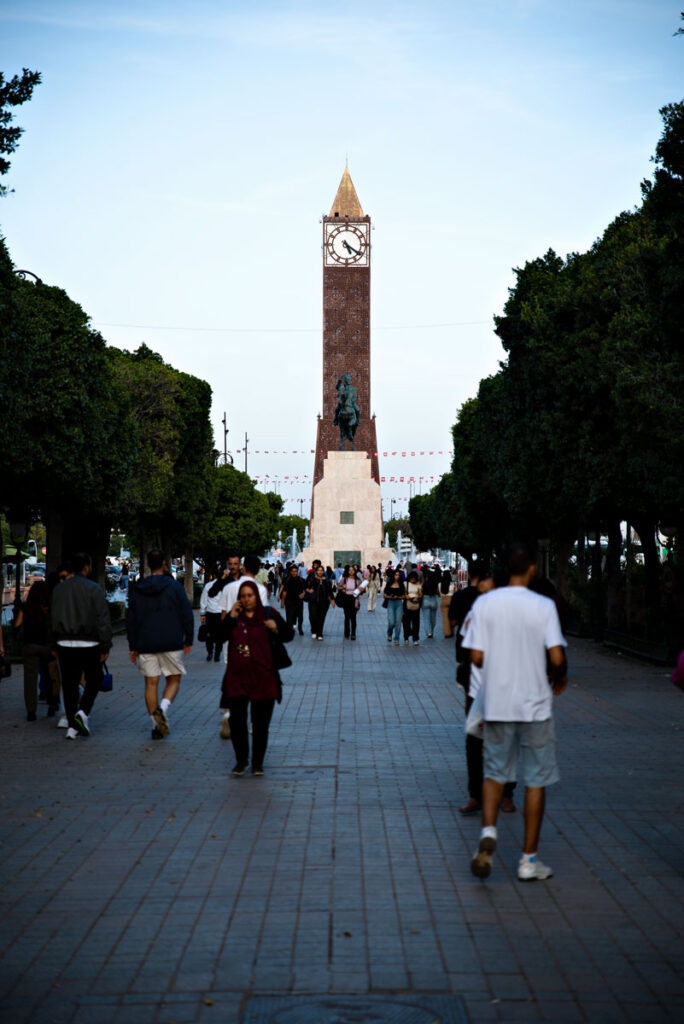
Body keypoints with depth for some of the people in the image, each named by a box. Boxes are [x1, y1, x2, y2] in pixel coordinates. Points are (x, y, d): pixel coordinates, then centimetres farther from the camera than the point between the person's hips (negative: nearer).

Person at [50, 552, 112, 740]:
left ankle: (72, 725, 4)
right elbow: (103, 619, -11)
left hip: (65, 645, 4)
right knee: (93, 681, 13)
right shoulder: (94, 589, -8)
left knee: (69, 685, 7)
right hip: (89, 645, -4)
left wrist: (54, 645, 19)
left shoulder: (59, 589, 8)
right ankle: (83, 712, -7)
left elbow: (53, 618, 12)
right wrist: (105, 646, -6)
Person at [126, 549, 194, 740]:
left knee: (151, 683, 6)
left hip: (146, 644, 2)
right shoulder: (174, 586, -2)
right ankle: (163, 708, -18)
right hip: (171, 643, -2)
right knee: (174, 679, 9)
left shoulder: (136, 589, 7)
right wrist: (188, 640, 6)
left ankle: (155, 725, 4)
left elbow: (130, 620, 9)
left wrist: (133, 647, 14)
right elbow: (186, 614, -3)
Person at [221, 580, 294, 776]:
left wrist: (277, 628, -16)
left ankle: (257, 763, 17)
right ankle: (241, 760, 11)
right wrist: (230, 618, -13)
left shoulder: (268, 614, 2)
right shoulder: (234, 616, 8)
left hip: (263, 678, -1)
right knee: (236, 719, -6)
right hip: (237, 677, 1)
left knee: (260, 722, 5)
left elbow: (289, 635, 3)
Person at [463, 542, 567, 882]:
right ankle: (529, 859, 12)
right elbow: (557, 657, -14)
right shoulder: (544, 606, -8)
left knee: (494, 772, 16)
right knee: (536, 779, 8)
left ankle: (488, 830, -9)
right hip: (535, 704, -2)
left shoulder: (485, 603, -3)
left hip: (496, 704, 2)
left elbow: (476, 657, -5)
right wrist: (560, 679, 8)